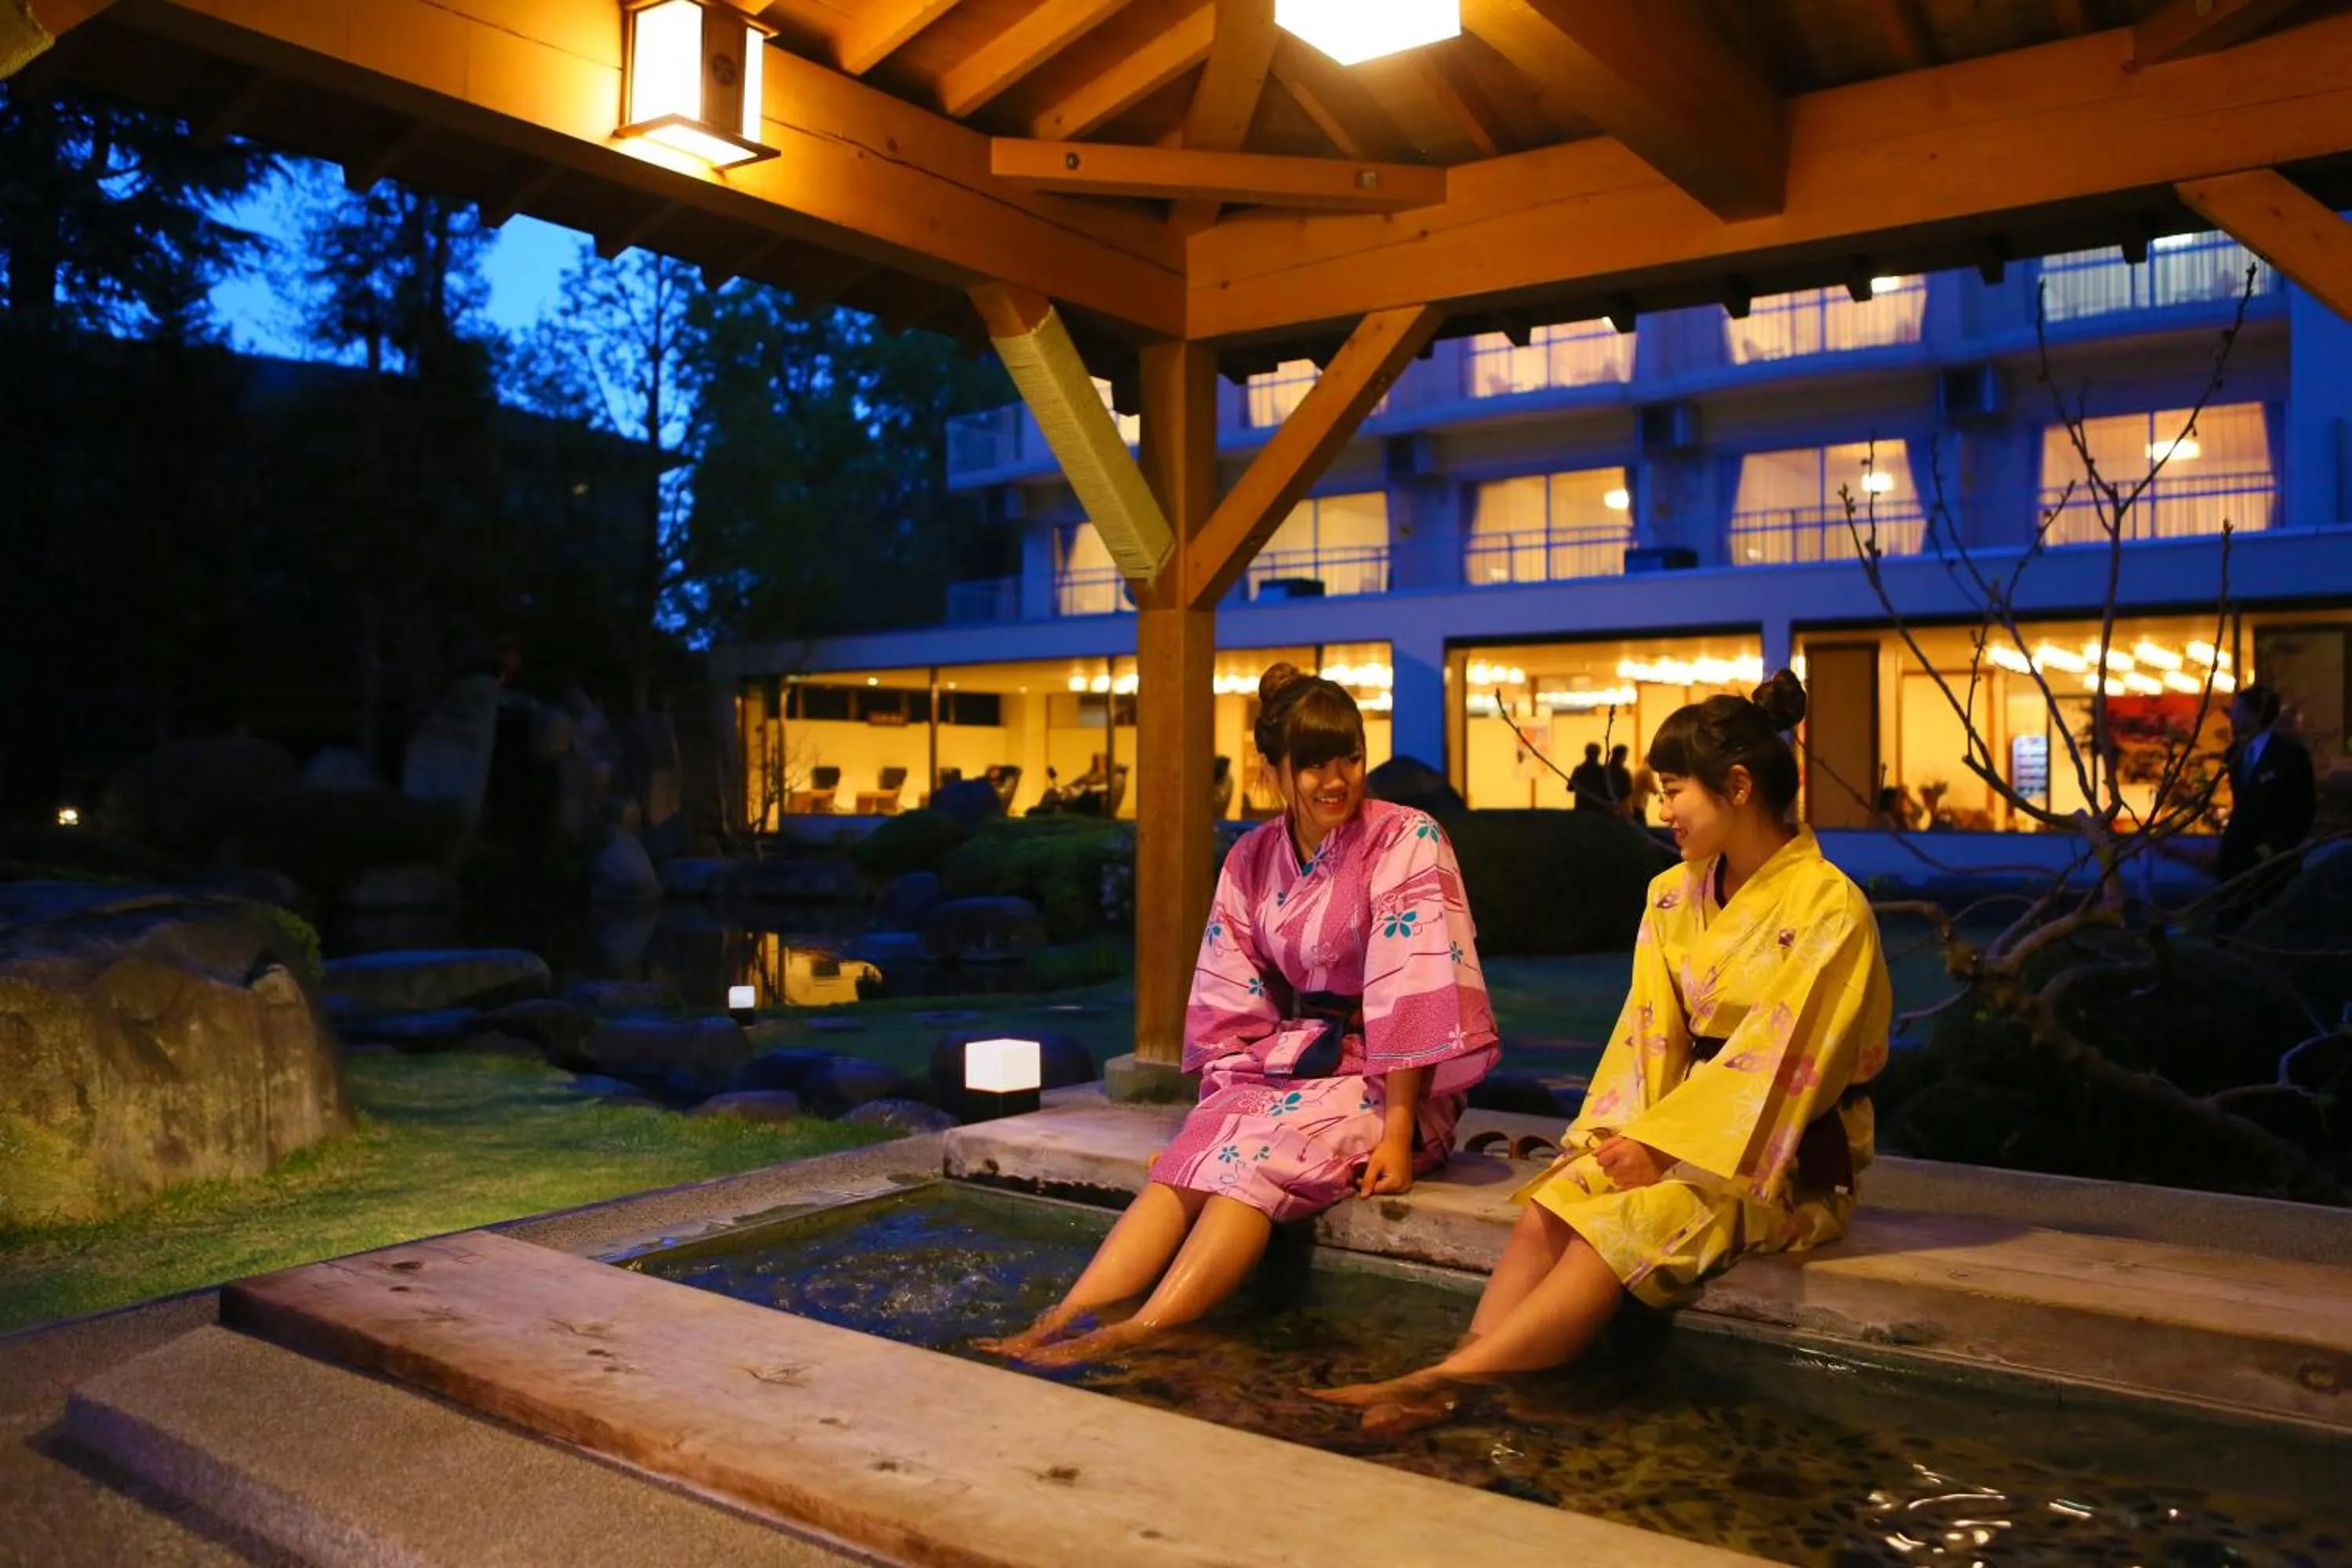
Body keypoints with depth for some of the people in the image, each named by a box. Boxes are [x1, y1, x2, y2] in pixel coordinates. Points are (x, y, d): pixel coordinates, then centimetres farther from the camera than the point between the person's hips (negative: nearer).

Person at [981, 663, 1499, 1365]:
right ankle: (1058, 1325, -32)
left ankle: (1137, 1338, -38)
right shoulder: (1252, 858, 5)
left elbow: (1413, 991, -17)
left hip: (1380, 1079, -4)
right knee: (1185, 1165, -22)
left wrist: (1398, 1130, -21)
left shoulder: (1407, 841, -11)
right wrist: (1218, 1105, -3)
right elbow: (1231, 1004, 7)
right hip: (1287, 1063, 5)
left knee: (1255, 1162, -30)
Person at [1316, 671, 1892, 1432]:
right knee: (1548, 1208, -22)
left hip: (1788, 1158, -6)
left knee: (1623, 1226, -30)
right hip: (1674, 1134, 6)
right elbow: (1649, 1031, 5)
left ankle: (1450, 1381, -33)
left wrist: (1661, 1145, -18)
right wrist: (1621, 1133, -10)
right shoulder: (1673, 897, 10)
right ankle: (1468, 1385, -34)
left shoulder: (1828, 905, -11)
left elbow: (1778, 1052, -17)